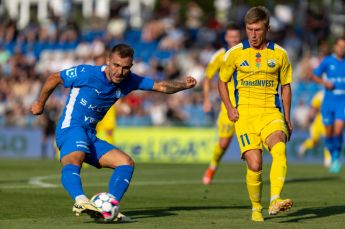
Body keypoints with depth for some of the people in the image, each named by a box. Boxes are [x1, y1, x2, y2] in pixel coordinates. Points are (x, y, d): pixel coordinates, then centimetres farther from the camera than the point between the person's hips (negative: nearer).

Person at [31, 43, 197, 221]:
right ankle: (81, 201, -62)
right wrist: (40, 104, 12)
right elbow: (54, 78, 1)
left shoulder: (128, 81, 3)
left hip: (90, 136, 8)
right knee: (73, 161, -37)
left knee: (126, 163, -4)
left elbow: (161, 86, 7)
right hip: (71, 128, -8)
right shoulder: (86, 73, -13)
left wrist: (184, 84, -11)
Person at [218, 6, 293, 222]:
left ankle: (275, 200, -40)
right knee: (254, 165, -13)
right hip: (245, 114, 0)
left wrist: (287, 118, 14)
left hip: (271, 113, 0)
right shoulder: (235, 53, 5)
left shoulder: (279, 54, 7)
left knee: (280, 149, -30)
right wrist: (230, 108, 1)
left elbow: (286, 86, 17)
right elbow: (222, 81, 15)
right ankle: (256, 208, 10)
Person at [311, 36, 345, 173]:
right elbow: (315, 76, 8)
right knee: (329, 133, 4)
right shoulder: (327, 61, 1)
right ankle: (333, 158, 27)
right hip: (328, 101, 1)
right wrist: (324, 82, -11)